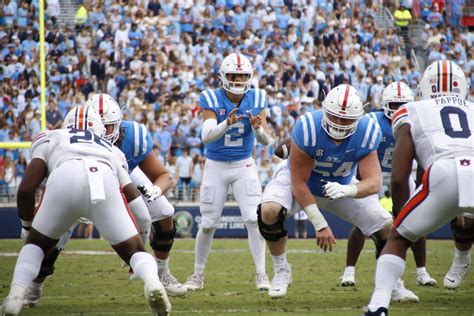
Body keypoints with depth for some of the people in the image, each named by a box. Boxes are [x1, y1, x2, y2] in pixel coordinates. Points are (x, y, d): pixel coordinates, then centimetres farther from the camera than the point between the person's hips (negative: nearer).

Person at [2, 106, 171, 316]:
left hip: (64, 181, 0)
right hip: (105, 184, 0)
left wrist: (27, 225, 41)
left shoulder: (49, 140, 36)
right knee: (134, 251, 13)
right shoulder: (110, 150, 43)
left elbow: (26, 190, 23)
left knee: (36, 243, 25)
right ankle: (152, 281, -19)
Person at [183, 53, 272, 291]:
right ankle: (197, 274, 19)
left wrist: (258, 129, -32)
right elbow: (206, 136, -27)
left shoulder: (256, 100, -8)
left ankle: (261, 274, -4)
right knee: (208, 224, 4)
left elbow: (267, 141, -9)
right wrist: (227, 123, -46)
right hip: (216, 166, -1)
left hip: (244, 166, 1)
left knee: (253, 219, -11)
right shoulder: (212, 100, -14)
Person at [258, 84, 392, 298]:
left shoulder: (366, 132, -26)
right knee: (270, 211, -33)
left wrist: (347, 190, -54)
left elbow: (374, 182, -31)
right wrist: (319, 224, -31)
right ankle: (281, 272, -8)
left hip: (342, 186, 3)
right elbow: (298, 182, -28)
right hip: (300, 179, -3)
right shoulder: (307, 128, -35)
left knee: (387, 227, -9)